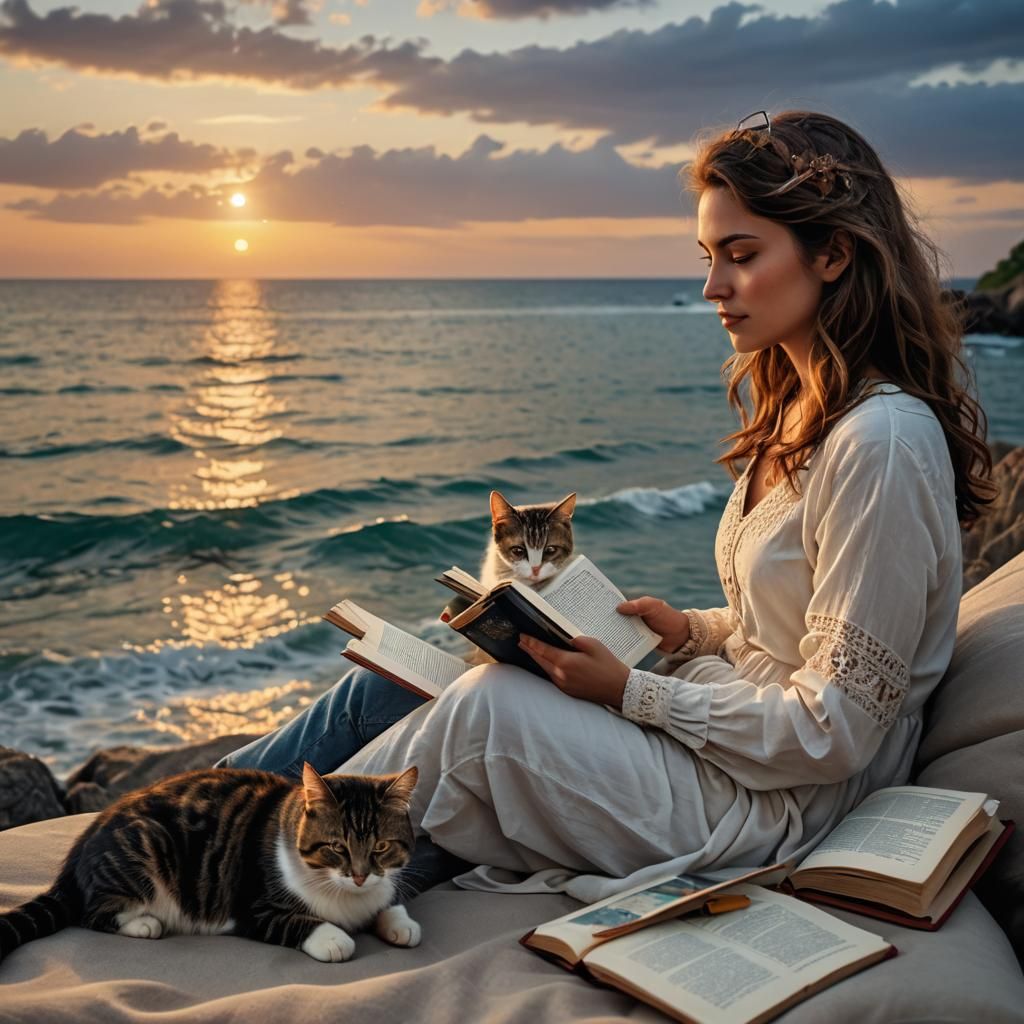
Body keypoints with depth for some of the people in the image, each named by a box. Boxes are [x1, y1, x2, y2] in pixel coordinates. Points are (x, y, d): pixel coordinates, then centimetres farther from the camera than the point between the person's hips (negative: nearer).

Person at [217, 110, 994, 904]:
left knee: (486, 707, -22)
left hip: (779, 804, -8)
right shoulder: (801, 410, 7)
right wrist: (692, 631, 0)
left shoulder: (882, 442, -22)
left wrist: (633, 694, -18)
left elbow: (832, 732, -21)